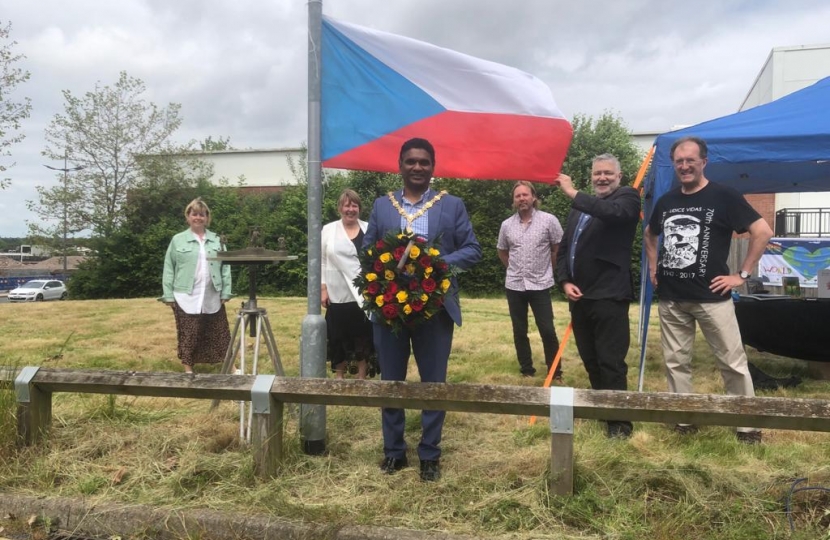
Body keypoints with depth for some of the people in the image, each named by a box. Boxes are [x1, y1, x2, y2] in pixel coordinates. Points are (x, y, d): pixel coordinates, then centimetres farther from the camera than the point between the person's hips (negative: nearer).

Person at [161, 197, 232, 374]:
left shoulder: (217, 240, 9)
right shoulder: (178, 240, 2)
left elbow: (225, 267, 7)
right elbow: (169, 269, 2)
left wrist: (226, 292, 0)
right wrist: (169, 295, -4)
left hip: (212, 298, 2)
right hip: (186, 297, -2)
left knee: (219, 333, 7)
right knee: (189, 335, 4)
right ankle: (188, 369, 16)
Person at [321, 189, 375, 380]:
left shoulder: (369, 229, 5)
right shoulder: (328, 230, 4)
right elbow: (321, 261, 4)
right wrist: (323, 288, -3)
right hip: (338, 295, 0)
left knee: (364, 335, 5)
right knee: (339, 337, 7)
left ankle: (362, 377, 17)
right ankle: (339, 377, 21)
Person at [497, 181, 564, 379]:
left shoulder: (549, 220, -7)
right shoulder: (507, 225, 3)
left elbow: (558, 249, 2)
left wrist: (546, 269, 8)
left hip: (540, 285, -3)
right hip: (514, 285, 3)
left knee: (547, 330, -3)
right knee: (519, 331, 9)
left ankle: (555, 372, 11)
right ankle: (527, 371, 22)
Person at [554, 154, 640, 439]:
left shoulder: (627, 197, -1)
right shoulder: (580, 208, 18)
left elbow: (613, 212, -27)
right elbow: (564, 248, 16)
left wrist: (573, 193, -26)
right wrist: (565, 281, 1)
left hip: (609, 296, -7)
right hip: (579, 295, 7)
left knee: (611, 361, -3)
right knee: (590, 360, 16)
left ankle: (619, 419, 9)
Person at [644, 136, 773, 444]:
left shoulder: (723, 197, -5)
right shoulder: (666, 201, 10)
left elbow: (763, 232, -9)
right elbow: (649, 234, 28)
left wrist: (742, 274, -10)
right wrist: (653, 267, 15)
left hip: (712, 297, -5)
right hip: (670, 299, 5)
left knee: (732, 362, 2)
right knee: (675, 362, 10)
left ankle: (747, 425, 15)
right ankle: (683, 419, 23)